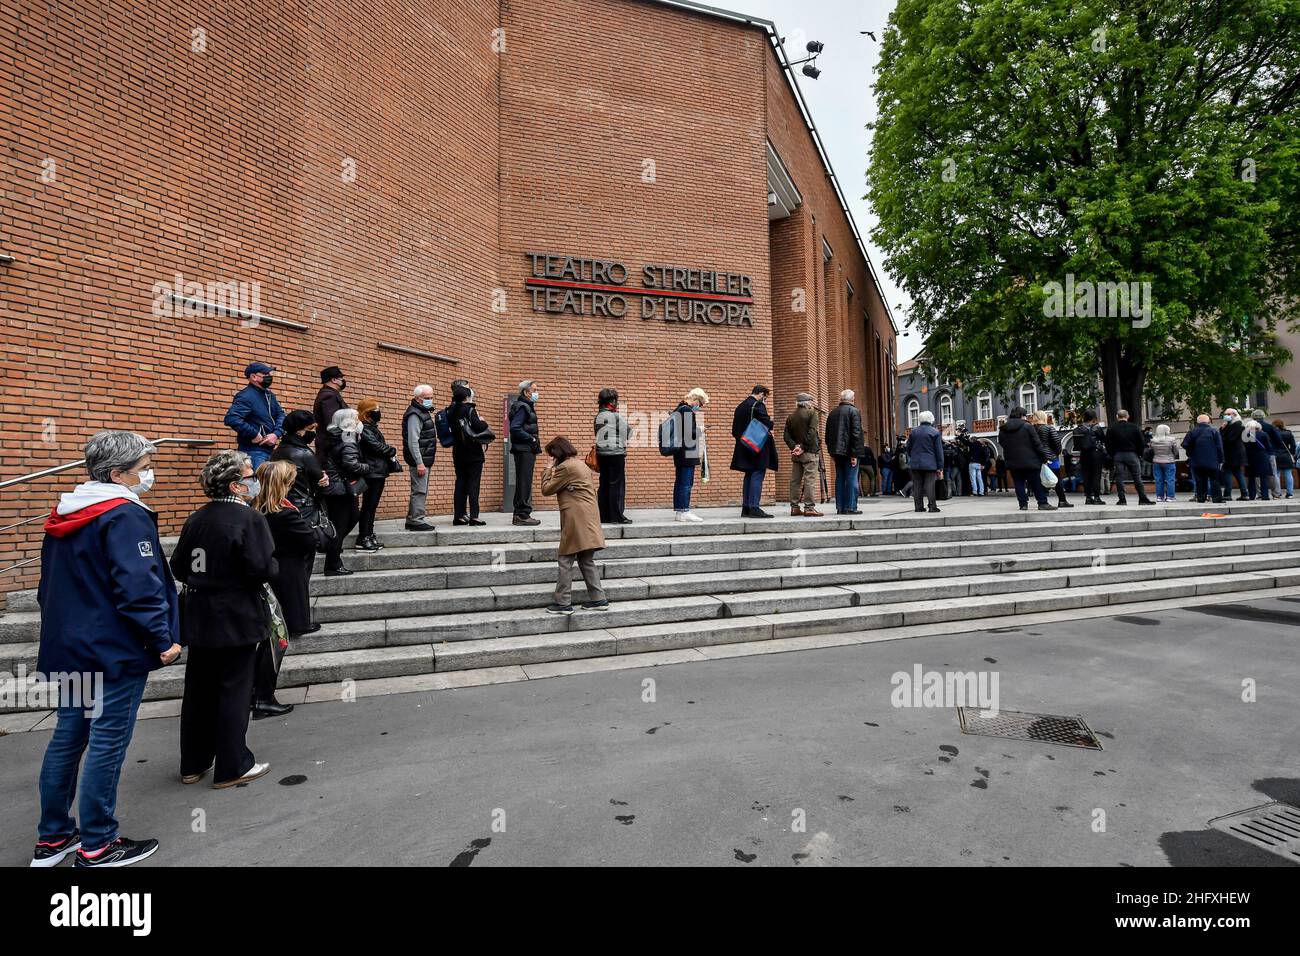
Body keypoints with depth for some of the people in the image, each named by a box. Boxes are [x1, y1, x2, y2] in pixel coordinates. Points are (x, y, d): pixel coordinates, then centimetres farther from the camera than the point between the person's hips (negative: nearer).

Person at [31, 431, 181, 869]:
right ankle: (96, 846, 12)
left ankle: (52, 838, 28)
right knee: (107, 742, 1)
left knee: (67, 735, 17)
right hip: (116, 651, -9)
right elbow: (139, 586, -25)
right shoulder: (125, 516, -18)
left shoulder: (64, 516, 12)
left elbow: (50, 584, 20)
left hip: (67, 647, 9)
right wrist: (163, 639, -18)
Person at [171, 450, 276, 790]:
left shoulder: (195, 519, 4)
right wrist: (274, 566, -3)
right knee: (233, 691, 4)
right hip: (236, 621, -7)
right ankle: (232, 768, 13)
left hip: (199, 620, 7)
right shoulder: (248, 518, -17)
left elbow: (178, 567, 7)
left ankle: (193, 764, 29)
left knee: (198, 690, 16)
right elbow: (263, 569, -23)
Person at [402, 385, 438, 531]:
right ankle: (417, 520, -4)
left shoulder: (424, 412, 19)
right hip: (419, 460, -10)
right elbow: (413, 441, -21)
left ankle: (411, 520, 22)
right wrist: (419, 463, -25)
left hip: (424, 460, 10)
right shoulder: (414, 415, -14)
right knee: (419, 491, -8)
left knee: (419, 491, 14)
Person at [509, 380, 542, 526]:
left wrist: (534, 443, 10)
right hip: (524, 450, -10)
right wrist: (531, 439, -16)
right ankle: (523, 515, -3)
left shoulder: (527, 406, 18)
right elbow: (515, 428, -22)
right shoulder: (522, 407, -12)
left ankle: (520, 514, 20)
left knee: (523, 483, 13)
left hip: (527, 450, 10)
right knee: (524, 483, -7)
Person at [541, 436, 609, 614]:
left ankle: (563, 603, 1)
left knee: (566, 561, -2)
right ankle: (598, 599, 14)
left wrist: (549, 469, 6)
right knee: (586, 560, 13)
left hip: (576, 521, -9)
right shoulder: (581, 464, 18)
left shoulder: (565, 467, -11)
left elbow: (546, 489, -4)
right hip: (589, 518, 9)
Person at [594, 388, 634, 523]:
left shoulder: (598, 416, 9)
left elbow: (597, 435, 12)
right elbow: (627, 434, -3)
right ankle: (617, 516, -3)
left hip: (601, 454, 7)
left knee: (604, 484, 9)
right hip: (616, 454, -7)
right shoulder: (616, 416, -11)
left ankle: (604, 516, 12)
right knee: (617, 484, -3)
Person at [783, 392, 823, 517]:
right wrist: (803, 447, -13)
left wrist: (794, 447, -4)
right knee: (810, 479, -6)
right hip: (809, 452, -6)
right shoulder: (812, 413, -4)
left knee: (795, 480, 8)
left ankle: (794, 507, 10)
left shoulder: (790, 417, 12)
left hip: (796, 453, 6)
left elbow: (787, 436, 4)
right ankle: (809, 507, -9)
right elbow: (811, 433, -15)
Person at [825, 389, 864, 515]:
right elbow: (856, 433, -14)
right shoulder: (854, 411, -6)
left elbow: (828, 434, 15)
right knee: (851, 479, -3)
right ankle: (850, 507, -4)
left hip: (837, 452, 6)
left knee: (839, 479, 9)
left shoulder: (832, 412, 13)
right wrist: (855, 453, -14)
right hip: (850, 451, -6)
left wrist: (831, 452, 18)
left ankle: (840, 507, 10)